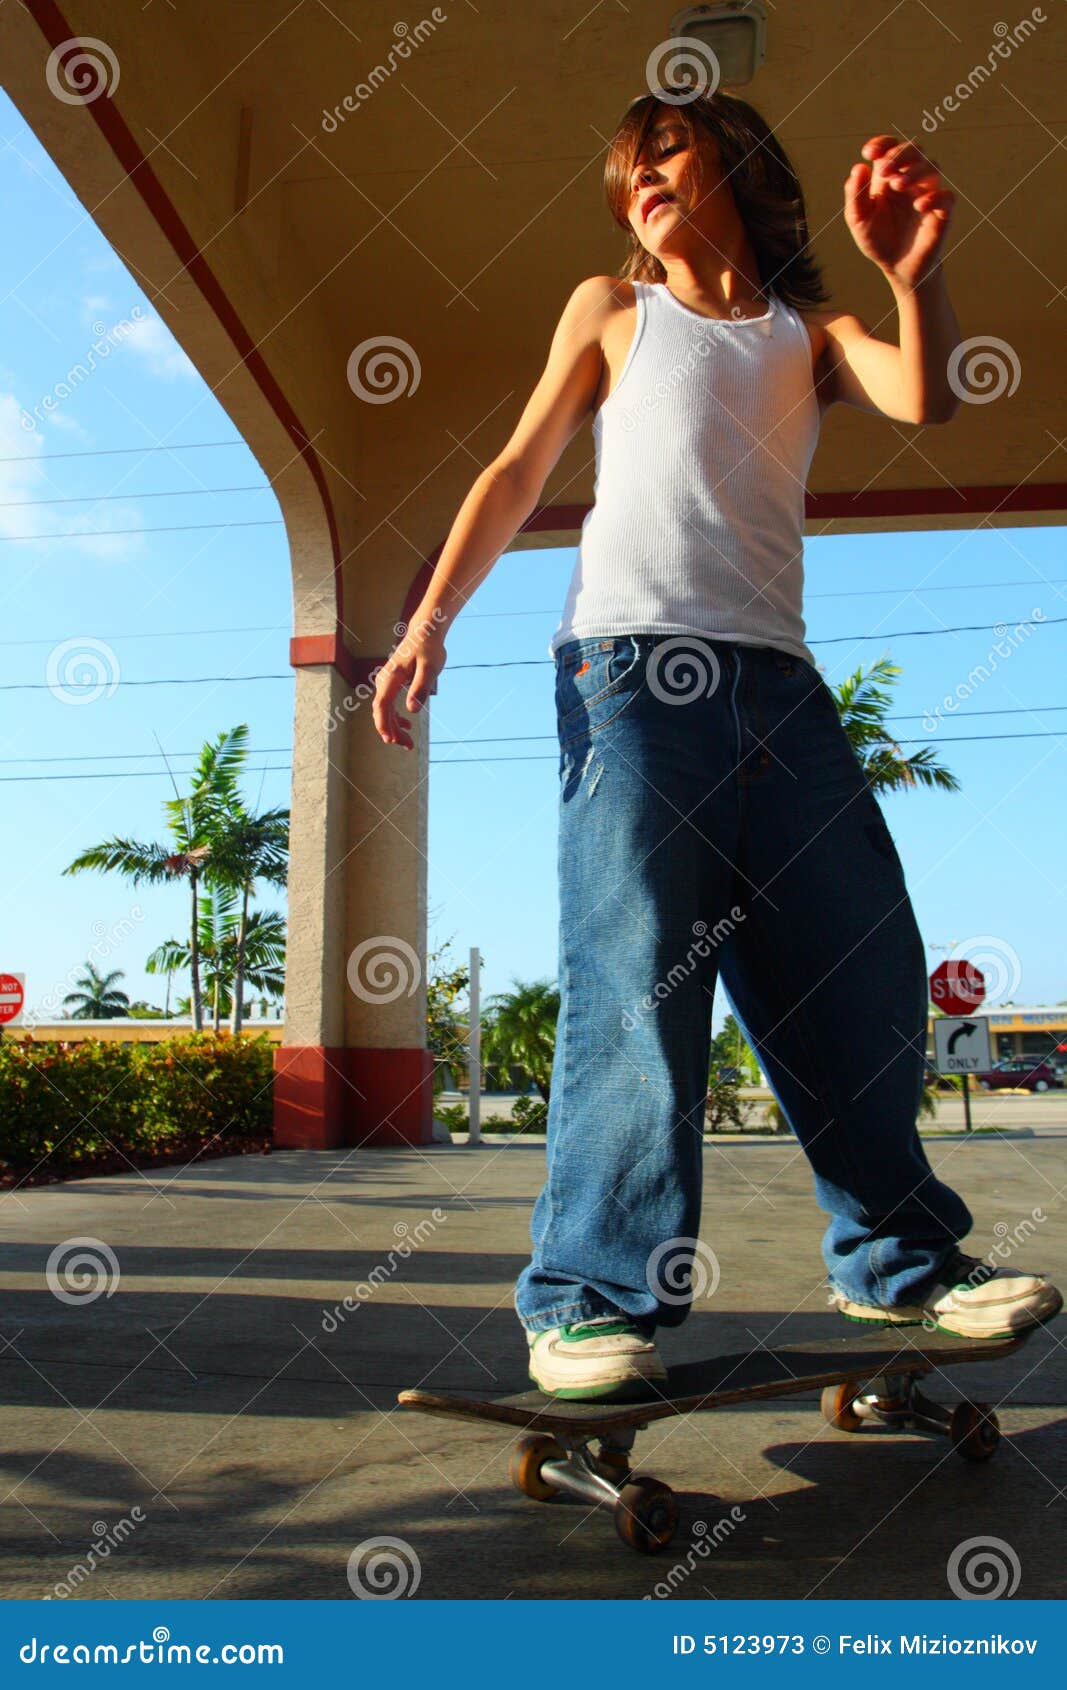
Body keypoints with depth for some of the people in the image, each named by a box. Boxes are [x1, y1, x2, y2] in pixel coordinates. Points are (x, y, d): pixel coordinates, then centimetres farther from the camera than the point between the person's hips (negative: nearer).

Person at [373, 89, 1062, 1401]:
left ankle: (897, 1256, 15)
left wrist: (912, 273, -13)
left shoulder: (808, 334, 24)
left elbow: (924, 398, 5)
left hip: (775, 676, 3)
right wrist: (431, 620, 2)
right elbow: (518, 473, 13)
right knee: (636, 972, -15)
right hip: (633, 662, -3)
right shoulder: (612, 309, 20)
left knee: (864, 965, 1)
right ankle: (588, 1295, -10)